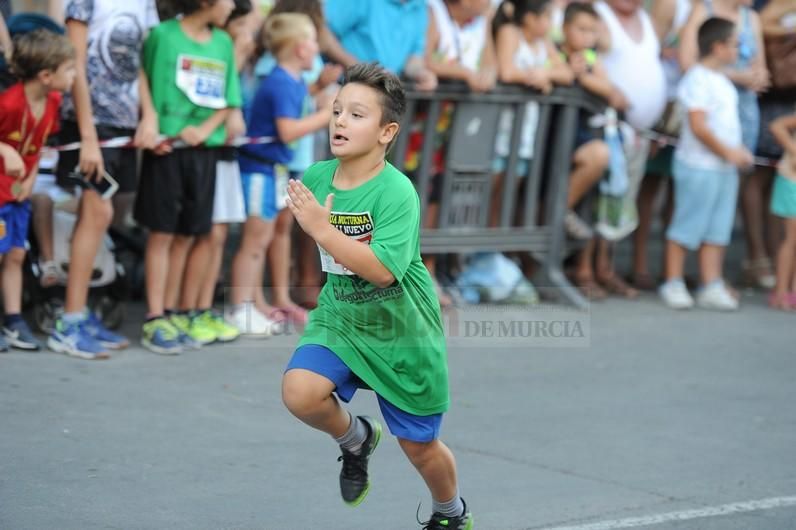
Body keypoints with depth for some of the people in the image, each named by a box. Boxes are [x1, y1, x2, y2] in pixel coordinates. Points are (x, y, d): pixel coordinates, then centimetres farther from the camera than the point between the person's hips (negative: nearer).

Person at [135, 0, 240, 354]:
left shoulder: (223, 43, 9)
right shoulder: (163, 35, -6)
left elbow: (228, 101, 10)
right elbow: (141, 79, -4)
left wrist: (205, 129, -5)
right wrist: (149, 120, -14)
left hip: (204, 149, 4)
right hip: (166, 146, -4)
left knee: (187, 234, 8)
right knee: (162, 232, -1)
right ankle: (155, 321, 1)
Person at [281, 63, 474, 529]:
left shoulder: (397, 191, -24)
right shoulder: (315, 178, -8)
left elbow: (382, 269, -36)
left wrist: (322, 229, -38)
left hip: (401, 333, -4)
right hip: (339, 317, 4)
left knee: (420, 448, 10)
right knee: (300, 391, -25)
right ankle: (356, 439, 8)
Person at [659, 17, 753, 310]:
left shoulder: (722, 81, 15)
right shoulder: (697, 79, -15)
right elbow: (699, 126, -21)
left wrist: (738, 152, 6)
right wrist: (728, 152, -17)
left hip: (725, 167, 9)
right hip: (699, 167, -9)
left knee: (717, 229, 9)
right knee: (688, 226, -1)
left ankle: (711, 286, 13)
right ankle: (673, 283, 8)